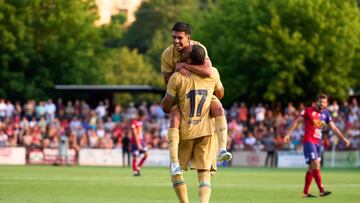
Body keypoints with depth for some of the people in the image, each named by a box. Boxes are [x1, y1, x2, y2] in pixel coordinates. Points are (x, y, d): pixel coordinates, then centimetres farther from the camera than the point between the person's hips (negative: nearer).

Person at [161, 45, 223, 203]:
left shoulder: (177, 78, -12)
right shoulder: (212, 74, -3)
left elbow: (166, 108, -5)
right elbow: (220, 94, 19)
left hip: (185, 131, -2)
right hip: (206, 130, 2)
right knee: (204, 173, 0)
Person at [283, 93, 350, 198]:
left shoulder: (325, 114, 10)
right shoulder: (308, 111, -5)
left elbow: (333, 128, 14)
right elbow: (297, 121, -2)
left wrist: (343, 138, 7)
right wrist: (288, 134, -7)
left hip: (318, 142, 6)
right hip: (309, 141, -6)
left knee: (312, 167, 8)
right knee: (315, 164, -17)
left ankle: (305, 192, 14)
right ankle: (322, 190, -21)